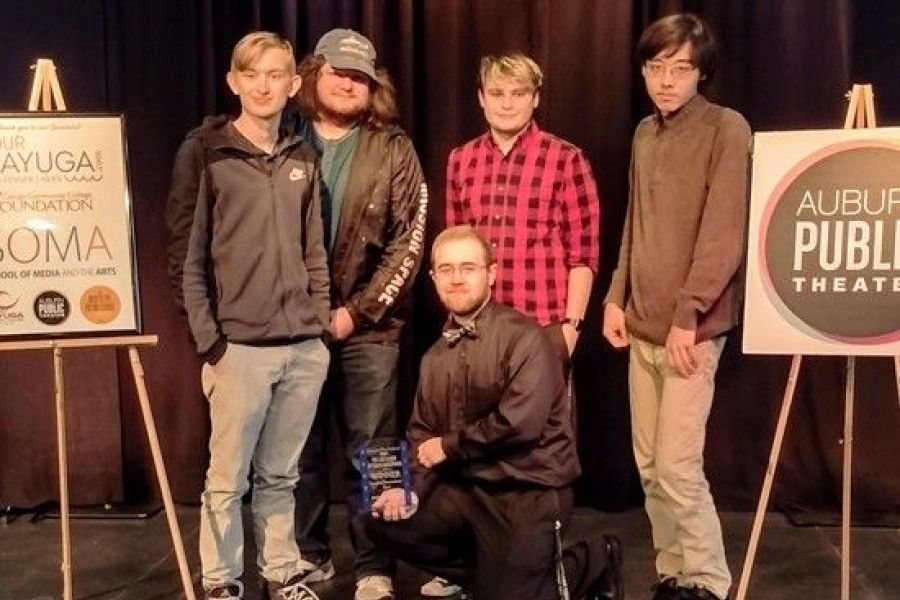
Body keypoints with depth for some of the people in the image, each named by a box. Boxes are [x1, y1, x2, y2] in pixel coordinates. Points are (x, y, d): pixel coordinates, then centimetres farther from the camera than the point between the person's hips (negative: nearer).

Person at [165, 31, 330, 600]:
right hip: (239, 347, -4)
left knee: (281, 474, 14)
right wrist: (209, 341, -9)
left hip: (305, 347, 4)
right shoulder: (205, 152, -3)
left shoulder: (302, 159, 12)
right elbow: (187, 256, -5)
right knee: (227, 479, 4)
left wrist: (320, 318, 8)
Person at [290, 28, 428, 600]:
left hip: (368, 326, -1)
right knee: (301, 449, 11)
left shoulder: (393, 150, 1)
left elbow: (408, 242, -5)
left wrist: (357, 311, -11)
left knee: (369, 452, 5)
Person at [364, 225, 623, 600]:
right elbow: (421, 432, 8)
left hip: (527, 490, -7)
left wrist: (449, 446, -12)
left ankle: (590, 562, 14)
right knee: (385, 523, -2)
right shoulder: (435, 356, 9)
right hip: (467, 486, 7)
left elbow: (520, 422, -26)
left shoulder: (523, 336, -15)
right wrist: (411, 488, -11)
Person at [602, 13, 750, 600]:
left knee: (677, 466, -7)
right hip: (643, 326, 7)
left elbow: (724, 234, -14)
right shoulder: (644, 134, 14)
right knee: (649, 466, 10)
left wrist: (687, 315, -17)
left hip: (692, 328, -7)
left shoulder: (727, 129, -8)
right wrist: (617, 297, 10)